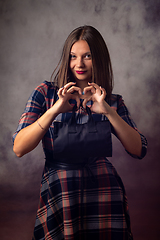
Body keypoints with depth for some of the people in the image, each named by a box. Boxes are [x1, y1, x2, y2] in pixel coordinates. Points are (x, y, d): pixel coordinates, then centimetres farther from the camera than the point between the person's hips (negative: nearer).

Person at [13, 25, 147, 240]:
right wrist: (55, 110, -15)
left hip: (102, 182, 1)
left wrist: (108, 111, -11)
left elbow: (139, 151, 2)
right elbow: (19, 149, -1)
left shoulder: (113, 102, 15)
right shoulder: (46, 92, 10)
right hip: (59, 180, 0)